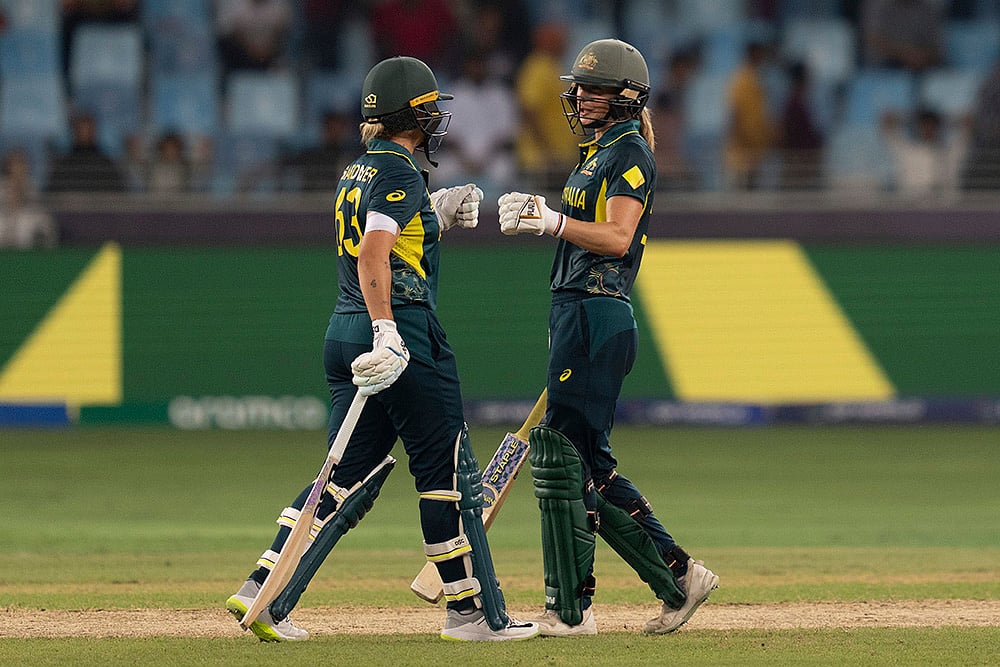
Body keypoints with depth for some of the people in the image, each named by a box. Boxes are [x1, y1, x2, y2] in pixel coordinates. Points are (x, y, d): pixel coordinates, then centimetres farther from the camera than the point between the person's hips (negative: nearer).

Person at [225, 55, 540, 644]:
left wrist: (435, 214, 21)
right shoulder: (401, 173, -10)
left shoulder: (357, 173, 17)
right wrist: (386, 332, -30)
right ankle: (474, 612, 4)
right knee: (449, 471, 0)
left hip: (347, 333, 9)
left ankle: (264, 592, -1)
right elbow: (373, 256, -22)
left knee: (350, 477, 8)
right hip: (405, 328, -9)